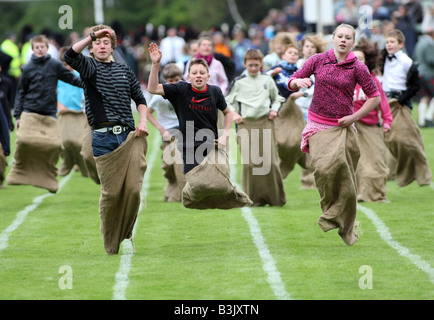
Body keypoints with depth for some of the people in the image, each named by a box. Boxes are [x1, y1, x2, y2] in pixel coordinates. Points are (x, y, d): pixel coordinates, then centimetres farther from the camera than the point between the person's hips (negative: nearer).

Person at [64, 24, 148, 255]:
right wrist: (92, 35, -17)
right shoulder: (89, 67, 6)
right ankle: (111, 243, 9)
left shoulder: (124, 70, 18)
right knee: (111, 191, -4)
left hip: (129, 135, 3)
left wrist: (143, 121, 9)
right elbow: (70, 56, -16)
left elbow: (139, 98, 25)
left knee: (133, 188, -7)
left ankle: (126, 234, 13)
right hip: (103, 138, -3)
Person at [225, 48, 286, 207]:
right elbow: (228, 101, 16)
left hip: (265, 122, 1)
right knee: (249, 162, -10)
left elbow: (277, 98, 25)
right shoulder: (239, 82, 7)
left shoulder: (267, 80, 11)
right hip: (246, 124, -1)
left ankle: (276, 198, 5)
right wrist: (233, 113, 0)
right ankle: (254, 198, -3)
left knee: (270, 161, -5)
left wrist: (274, 109, 6)